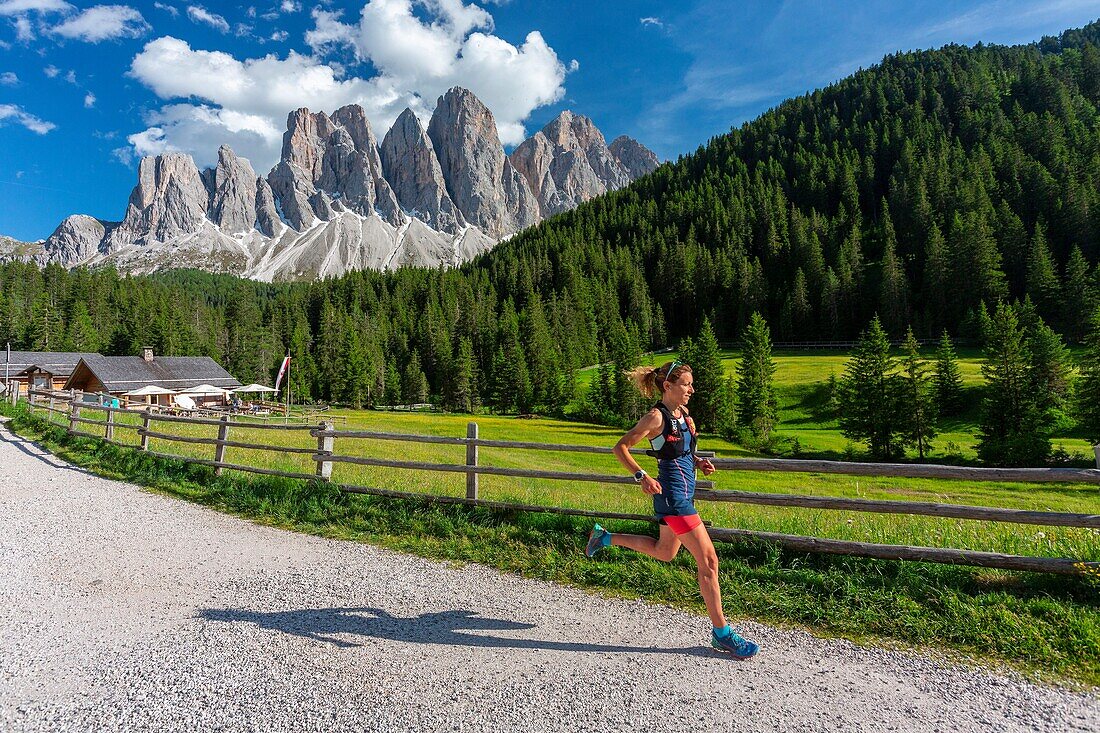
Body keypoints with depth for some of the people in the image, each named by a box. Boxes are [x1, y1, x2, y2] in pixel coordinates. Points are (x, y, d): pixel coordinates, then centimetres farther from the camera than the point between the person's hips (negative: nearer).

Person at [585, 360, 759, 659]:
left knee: (664, 553, 25)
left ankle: (604, 537, 35)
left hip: (684, 494, 10)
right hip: (673, 496, -10)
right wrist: (642, 477, -23)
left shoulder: (683, 415, 9)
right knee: (709, 561, -5)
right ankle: (722, 634, 8)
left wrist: (699, 462, 5)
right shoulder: (656, 417, -15)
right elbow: (620, 447, -13)